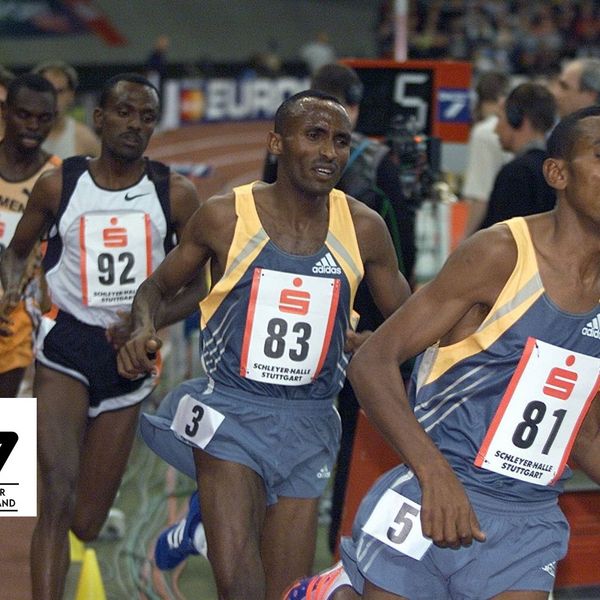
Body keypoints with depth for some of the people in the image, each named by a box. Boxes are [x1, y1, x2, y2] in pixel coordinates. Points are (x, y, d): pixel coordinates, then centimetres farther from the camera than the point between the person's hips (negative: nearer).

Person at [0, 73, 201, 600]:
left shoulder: (176, 194, 1)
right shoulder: (58, 186, 1)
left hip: (130, 356, 2)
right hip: (67, 344, -1)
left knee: (86, 524, 6)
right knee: (58, 498, -20)